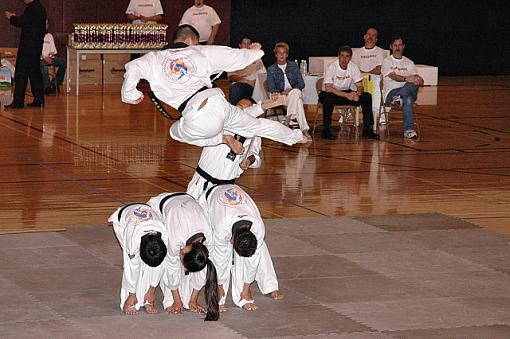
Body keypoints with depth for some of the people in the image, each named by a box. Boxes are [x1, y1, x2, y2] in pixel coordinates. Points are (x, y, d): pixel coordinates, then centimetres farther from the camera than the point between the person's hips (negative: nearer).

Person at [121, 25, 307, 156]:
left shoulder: (155, 59, 9)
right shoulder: (200, 52, 14)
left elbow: (133, 69, -6)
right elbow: (234, 56, 20)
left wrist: (130, 95, 11)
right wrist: (255, 51, 41)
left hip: (196, 119, -3)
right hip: (218, 103, 3)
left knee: (176, 131, 33)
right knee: (256, 124, 29)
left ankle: (222, 139, 17)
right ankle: (296, 137, 50)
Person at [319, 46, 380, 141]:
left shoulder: (353, 67, -5)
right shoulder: (331, 67, -19)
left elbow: (360, 86, -5)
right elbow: (328, 88, -28)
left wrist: (357, 93, -31)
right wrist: (346, 95, -37)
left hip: (347, 93, 4)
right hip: (334, 93, -4)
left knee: (367, 96, -16)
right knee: (328, 97, -39)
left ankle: (368, 129, -11)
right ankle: (326, 130, -28)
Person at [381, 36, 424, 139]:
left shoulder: (409, 63, 21)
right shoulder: (387, 62, 8)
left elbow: (419, 80, 7)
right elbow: (393, 76, -13)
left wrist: (419, 80, -23)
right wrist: (407, 78, -34)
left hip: (407, 91, 4)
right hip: (391, 92, -4)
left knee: (414, 84, -38)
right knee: (408, 100, -40)